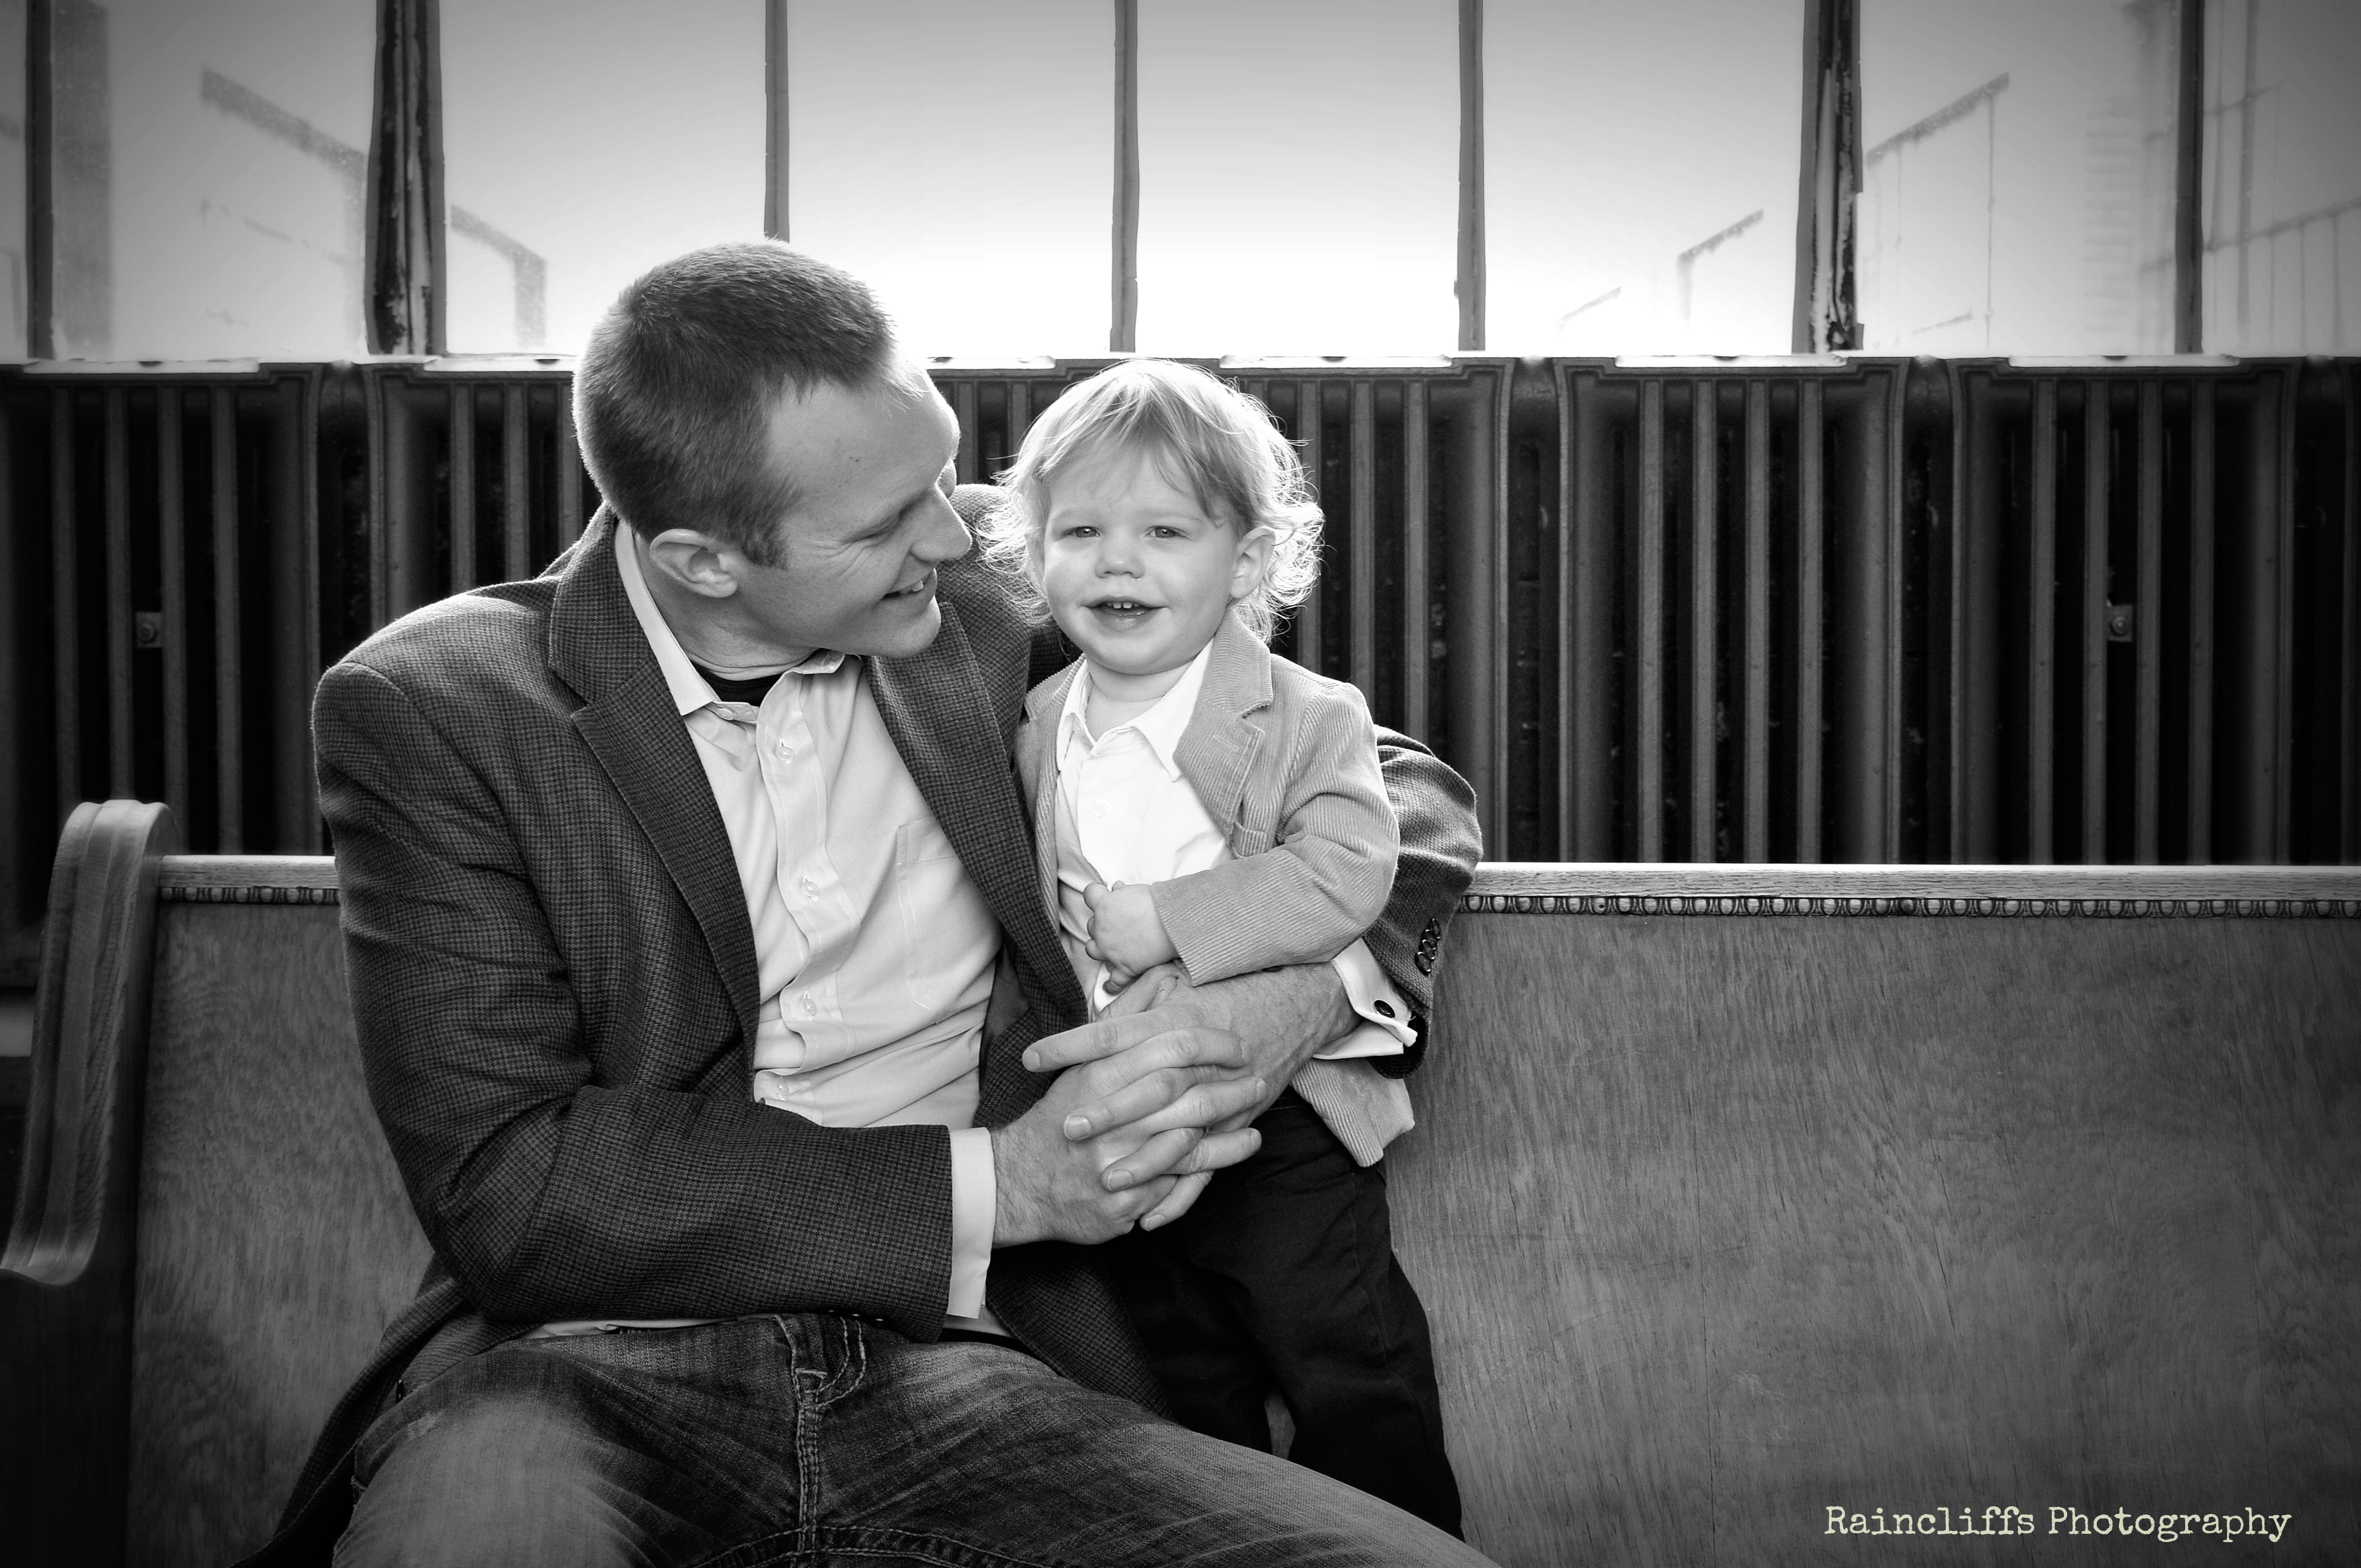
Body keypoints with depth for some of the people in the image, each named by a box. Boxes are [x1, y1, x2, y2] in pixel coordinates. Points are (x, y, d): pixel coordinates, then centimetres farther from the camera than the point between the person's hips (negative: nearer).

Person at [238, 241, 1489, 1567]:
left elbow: (1404, 788, 12)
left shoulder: (976, 626, 4)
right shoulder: (430, 712, -4)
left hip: (947, 1365, 3)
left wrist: (1303, 1001, -10)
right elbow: (508, 1187, -10)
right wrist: (996, 1183, -13)